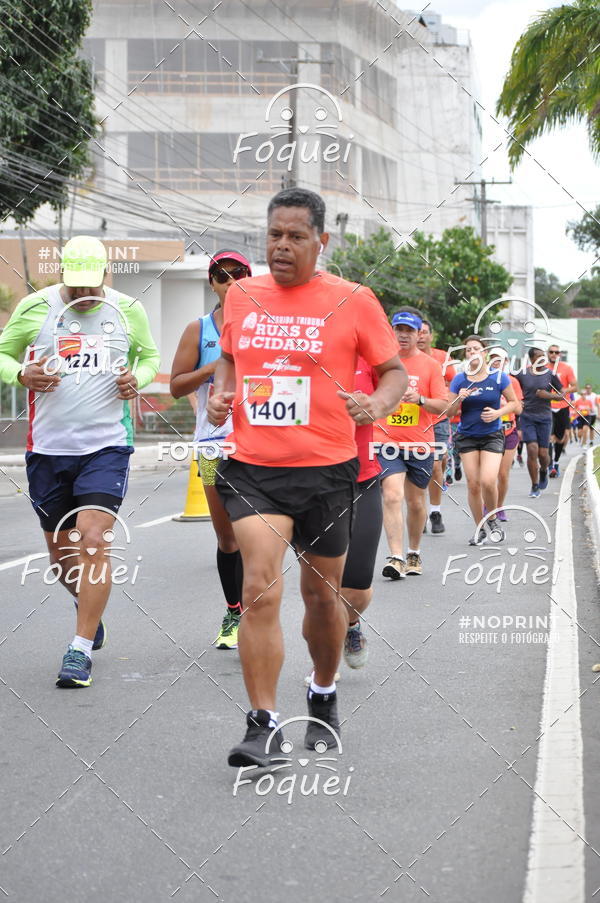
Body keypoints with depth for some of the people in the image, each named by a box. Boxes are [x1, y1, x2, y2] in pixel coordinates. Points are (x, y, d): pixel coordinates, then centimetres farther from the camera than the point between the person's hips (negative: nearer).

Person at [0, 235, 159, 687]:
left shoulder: (129, 310, 4)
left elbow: (150, 356, 20)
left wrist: (138, 378, -2)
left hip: (107, 446, -1)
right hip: (48, 449, 2)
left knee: (93, 541, -15)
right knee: (61, 549, 11)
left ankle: (81, 651, -10)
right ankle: (89, 607, 43)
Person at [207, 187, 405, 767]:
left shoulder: (352, 301, -2)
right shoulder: (240, 295, 8)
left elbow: (394, 371, 4)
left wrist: (377, 403, -16)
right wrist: (220, 395, 4)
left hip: (326, 471, -1)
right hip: (252, 468, 1)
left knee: (322, 593, 12)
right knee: (260, 588, -14)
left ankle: (324, 698, 38)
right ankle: (262, 726, -9)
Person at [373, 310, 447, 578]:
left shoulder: (430, 365, 3)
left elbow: (442, 405, -1)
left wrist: (420, 399, -17)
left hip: (420, 444, 1)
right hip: (387, 442, -1)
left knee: (416, 502, 11)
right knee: (392, 496, -17)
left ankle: (414, 554, 29)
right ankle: (396, 557, -19)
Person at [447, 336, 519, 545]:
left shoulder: (498, 377, -3)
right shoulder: (459, 380, 1)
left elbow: (514, 403, 5)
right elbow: (449, 412, 3)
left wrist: (498, 412, -13)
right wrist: (459, 399, -17)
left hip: (492, 436, -2)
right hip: (467, 437, 2)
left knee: (488, 481, -18)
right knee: (473, 484, -1)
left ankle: (492, 518, 10)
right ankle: (479, 529, 14)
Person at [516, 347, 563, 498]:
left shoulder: (550, 374, -1)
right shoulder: (521, 374, -1)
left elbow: (561, 394, 4)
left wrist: (548, 395, -14)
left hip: (545, 418, 0)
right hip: (527, 417, 0)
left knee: (543, 453, 0)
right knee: (532, 450, -11)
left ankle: (543, 471, 36)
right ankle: (535, 487, 1)